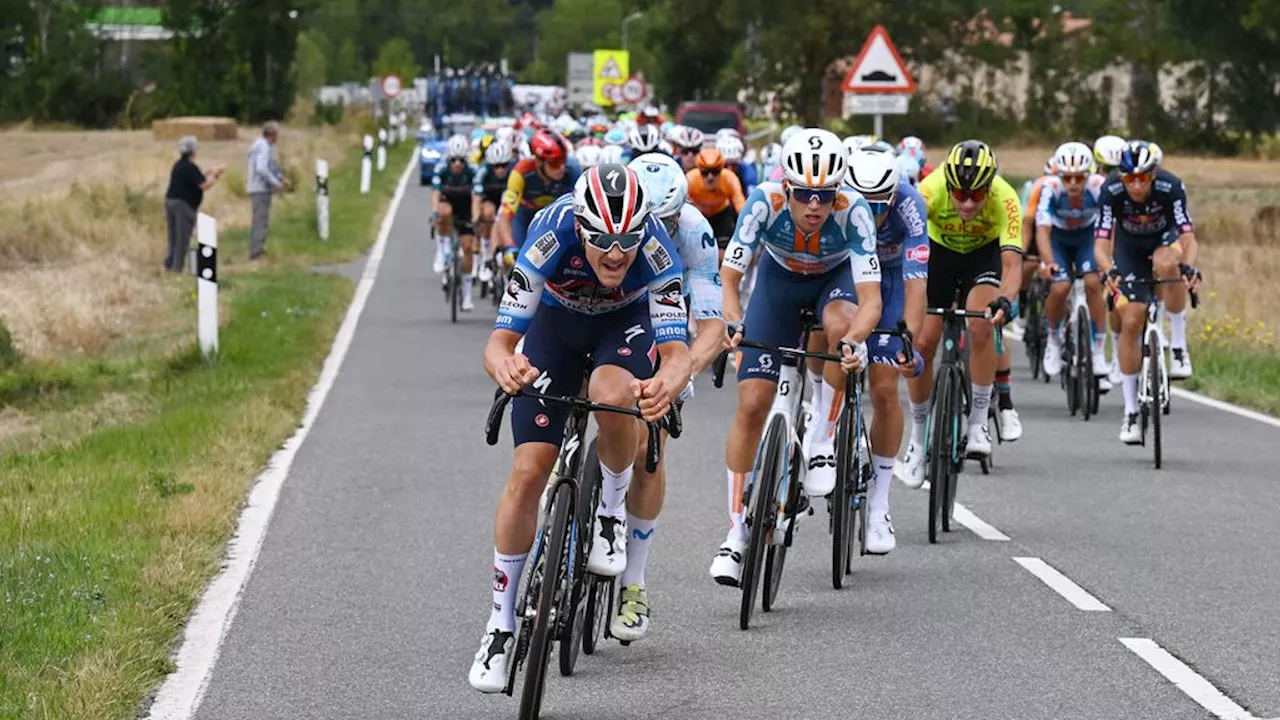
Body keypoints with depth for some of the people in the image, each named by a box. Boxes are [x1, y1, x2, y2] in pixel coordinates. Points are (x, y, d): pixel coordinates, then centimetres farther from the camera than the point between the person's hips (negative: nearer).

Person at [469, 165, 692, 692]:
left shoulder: (656, 251, -36)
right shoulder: (551, 239, -36)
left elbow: (677, 352, -39)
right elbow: (498, 341, -36)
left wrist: (667, 384, -63)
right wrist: (505, 367, -60)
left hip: (629, 320, -1)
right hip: (557, 320, 1)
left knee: (611, 395, -36)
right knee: (528, 471, -9)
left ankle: (612, 508, -4)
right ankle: (501, 623, 4)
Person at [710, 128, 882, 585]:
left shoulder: (853, 211, -35)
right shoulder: (765, 203, -34)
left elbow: (871, 298, -39)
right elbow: (729, 278, -31)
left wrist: (855, 340, -58)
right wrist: (732, 322, -50)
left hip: (835, 277, -1)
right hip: (780, 278, 1)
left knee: (841, 325, -38)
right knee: (752, 405, -8)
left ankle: (823, 439, -17)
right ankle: (736, 532, 3)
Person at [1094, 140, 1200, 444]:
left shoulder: (1171, 187, -31)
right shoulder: (1111, 191, -29)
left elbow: (1187, 237, -36)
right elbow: (1101, 244, -31)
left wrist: (1188, 266, -57)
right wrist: (1109, 271, -52)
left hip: (1165, 240, -1)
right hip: (1129, 249, 1)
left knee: (1166, 264, -38)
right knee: (1130, 322, -10)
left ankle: (1179, 345, -21)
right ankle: (1131, 412, -1)